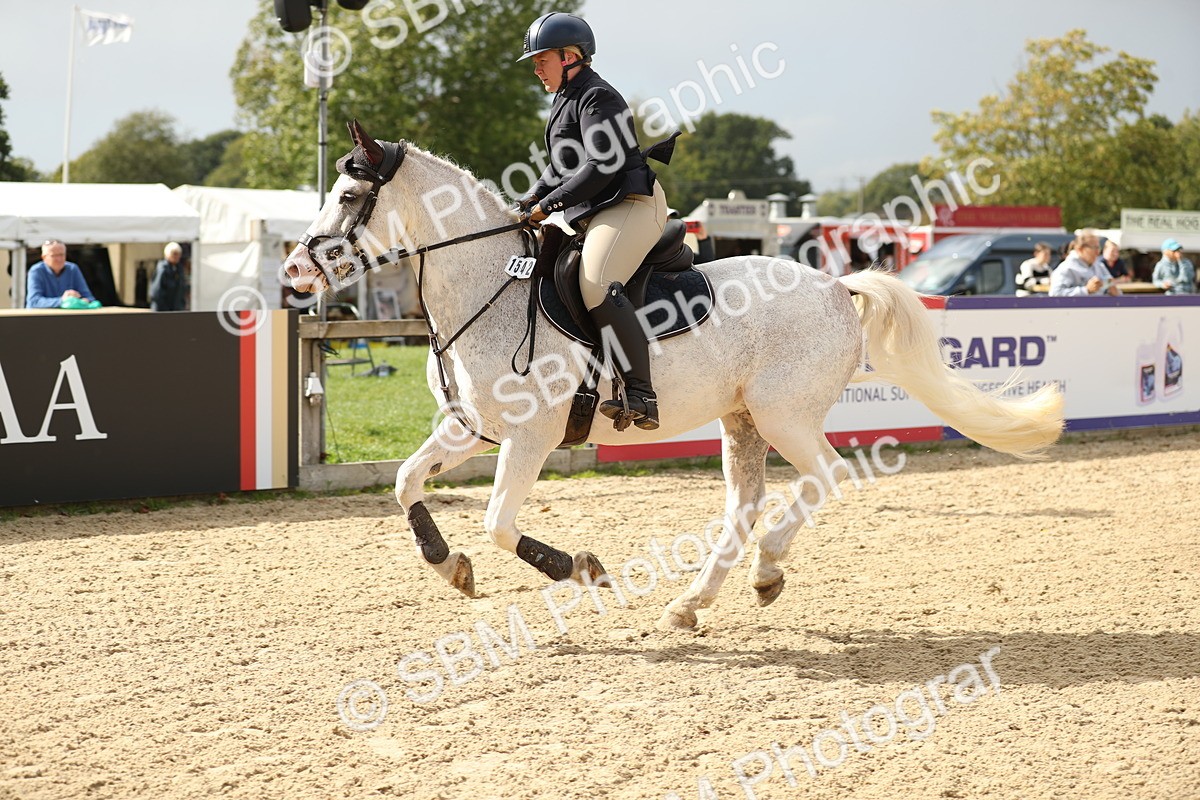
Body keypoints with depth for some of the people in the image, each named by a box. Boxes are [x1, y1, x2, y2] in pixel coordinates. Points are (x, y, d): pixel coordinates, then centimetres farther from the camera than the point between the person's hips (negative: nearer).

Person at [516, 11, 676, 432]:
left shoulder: (597, 98, -11)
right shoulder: (567, 99, 21)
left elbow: (601, 168, -21)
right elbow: (561, 166, 28)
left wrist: (549, 205, -19)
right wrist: (530, 199, 12)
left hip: (631, 206, -12)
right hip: (592, 215, 12)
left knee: (596, 285, -31)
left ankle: (642, 397, -36)